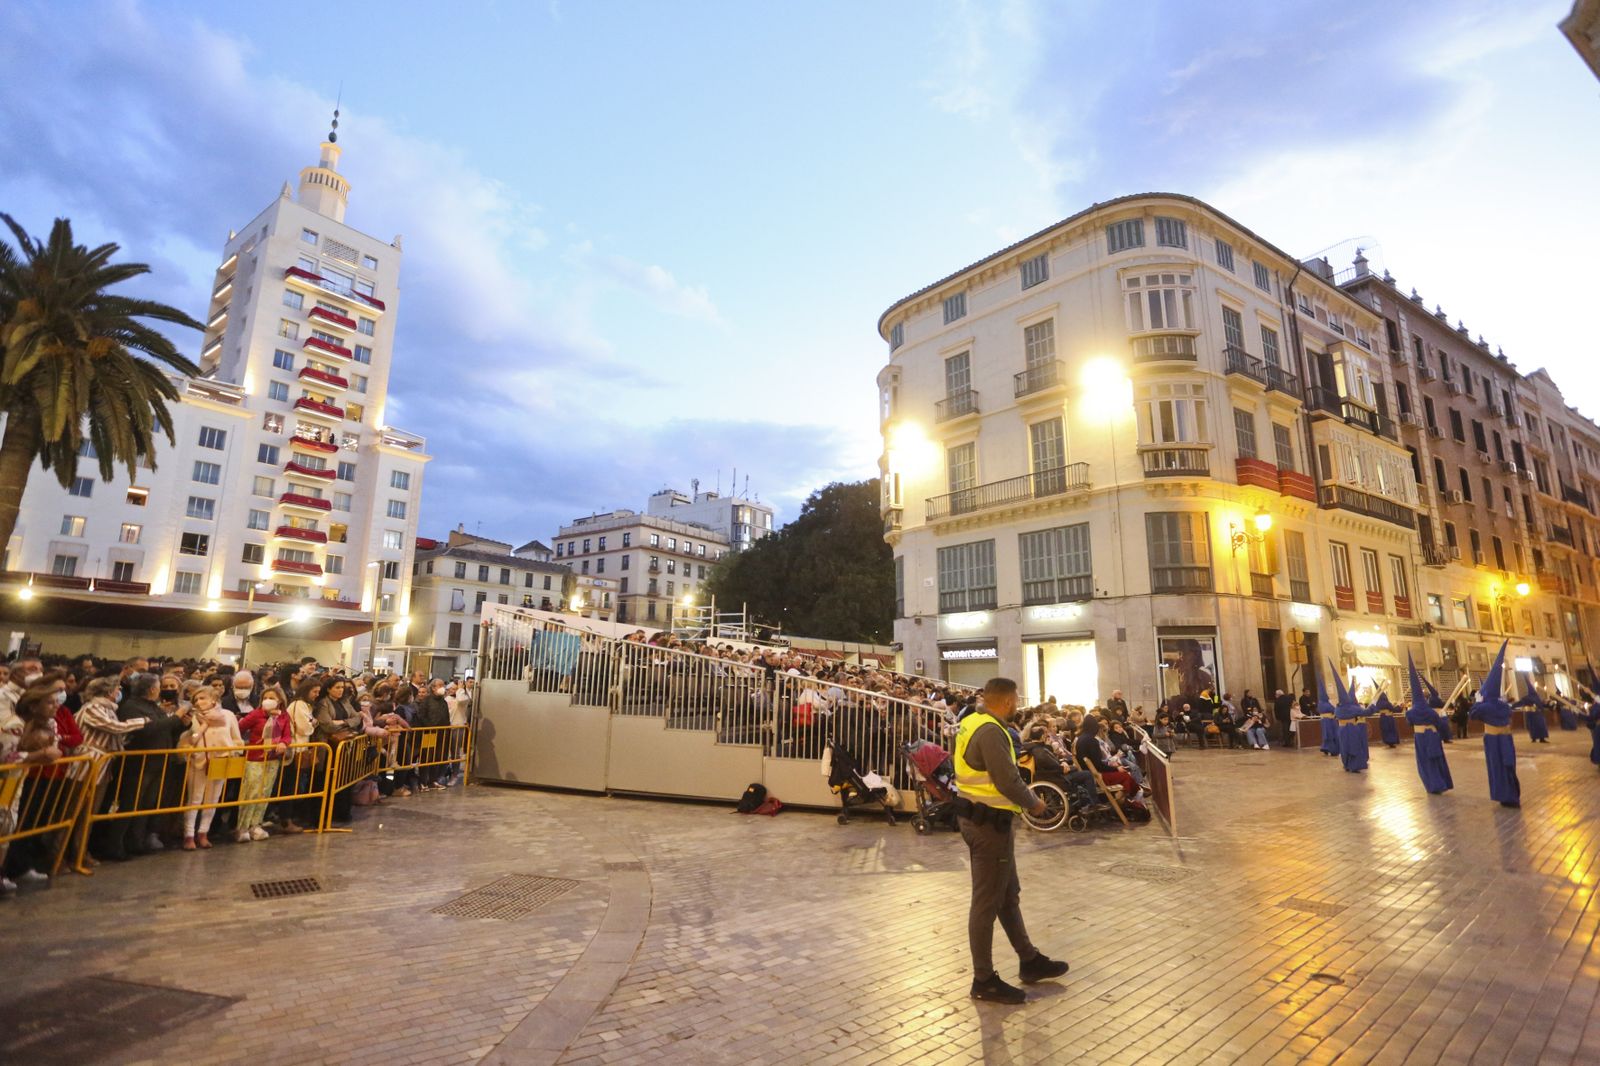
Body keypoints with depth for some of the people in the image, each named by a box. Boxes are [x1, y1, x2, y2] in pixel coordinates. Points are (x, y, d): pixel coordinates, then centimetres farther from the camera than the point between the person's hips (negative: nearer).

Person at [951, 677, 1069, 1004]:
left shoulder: (973, 723, 7)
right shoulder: (991, 731, -23)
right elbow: (1008, 782, -23)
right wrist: (1034, 803, -4)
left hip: (979, 815, 10)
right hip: (989, 821, -10)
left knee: (1009, 894, 22)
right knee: (987, 902, 3)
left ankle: (1030, 960, 38)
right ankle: (984, 980, 17)